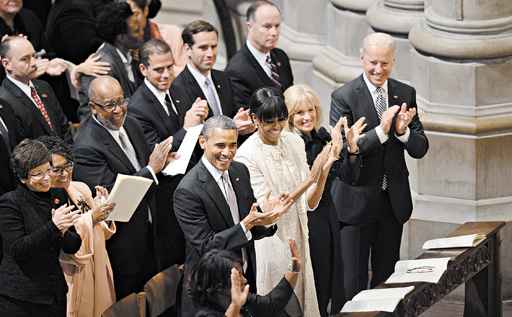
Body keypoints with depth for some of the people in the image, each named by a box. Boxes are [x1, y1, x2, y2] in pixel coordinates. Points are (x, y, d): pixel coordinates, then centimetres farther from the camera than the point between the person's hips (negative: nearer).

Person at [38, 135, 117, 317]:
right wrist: (91, 218, -29)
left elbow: (103, 233, 9)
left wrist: (102, 206, -9)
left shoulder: (81, 189, 1)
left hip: (98, 272, 6)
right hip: (69, 279, -6)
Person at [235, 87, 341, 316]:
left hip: (298, 240, 5)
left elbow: (310, 203, 1)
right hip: (268, 244, -5)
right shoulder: (247, 155, -15)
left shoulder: (294, 142, 1)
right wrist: (309, 179, -25)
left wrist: (324, 170, -16)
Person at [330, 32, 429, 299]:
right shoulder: (343, 97, -10)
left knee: (386, 277, 15)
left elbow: (420, 149, 2)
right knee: (354, 281, -1)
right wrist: (380, 132, -28)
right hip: (357, 201, -4)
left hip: (394, 201, 4)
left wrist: (402, 132, -19)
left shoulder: (406, 94, 3)